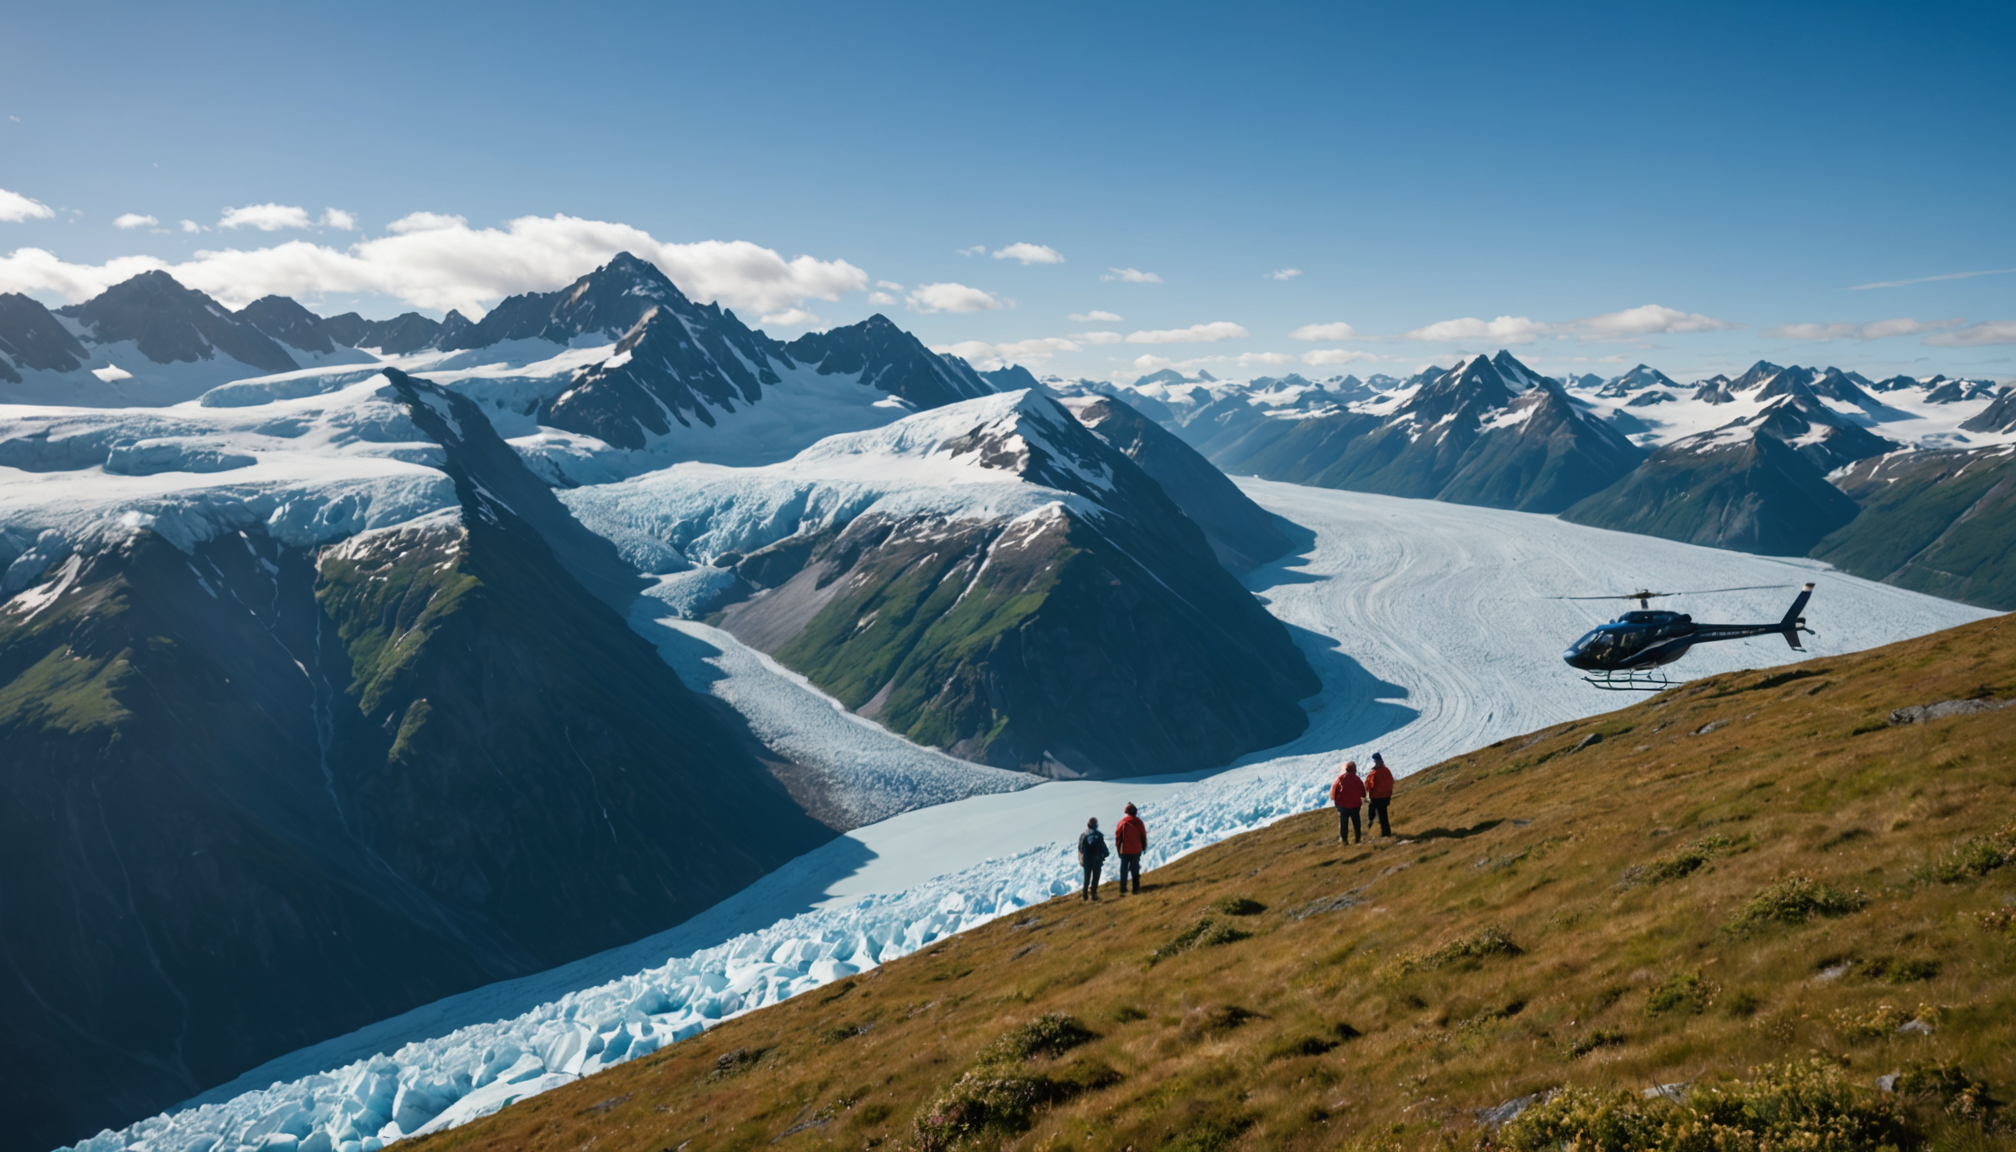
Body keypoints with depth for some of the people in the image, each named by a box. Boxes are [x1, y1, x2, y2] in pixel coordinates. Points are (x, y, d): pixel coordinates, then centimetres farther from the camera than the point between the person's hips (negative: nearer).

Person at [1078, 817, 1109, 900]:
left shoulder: (1083, 835, -2)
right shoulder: (1099, 835, -9)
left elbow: (1080, 849, 0)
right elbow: (1103, 847, -7)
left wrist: (1080, 859, 10)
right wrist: (1104, 855, 10)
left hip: (1086, 861, 3)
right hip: (1097, 860, -3)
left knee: (1086, 878, 13)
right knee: (1095, 877, 5)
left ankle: (1085, 895, 12)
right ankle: (1093, 894, 1)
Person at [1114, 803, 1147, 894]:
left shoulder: (1122, 822, -5)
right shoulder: (1138, 822, -4)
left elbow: (1118, 836, -3)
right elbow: (1143, 836, 1)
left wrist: (1118, 847, 6)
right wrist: (1144, 847, 13)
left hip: (1125, 850, -1)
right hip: (1136, 850, 1)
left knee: (1124, 870, 5)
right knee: (1135, 870, 9)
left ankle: (1123, 890, 2)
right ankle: (1136, 889, 9)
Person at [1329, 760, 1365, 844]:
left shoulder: (1340, 778, -8)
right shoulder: (1357, 779, -4)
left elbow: (1334, 789, -3)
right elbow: (1362, 792, 2)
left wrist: (1334, 799, 11)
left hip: (1343, 803, -1)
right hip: (1355, 804, 1)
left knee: (1343, 822, 5)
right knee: (1356, 822, 12)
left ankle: (1344, 839, 3)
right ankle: (1358, 838, 14)